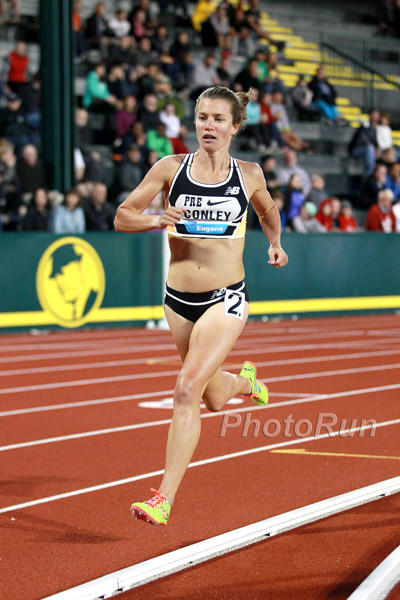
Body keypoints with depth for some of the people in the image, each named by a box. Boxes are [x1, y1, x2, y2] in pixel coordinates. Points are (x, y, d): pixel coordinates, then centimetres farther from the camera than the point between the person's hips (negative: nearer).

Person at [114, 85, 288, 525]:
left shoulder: (249, 174, 2)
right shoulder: (171, 168, -2)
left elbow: (268, 211, 25)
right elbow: (122, 217, -1)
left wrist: (275, 243, 15)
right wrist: (157, 220, -18)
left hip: (226, 298, -2)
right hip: (179, 299, 3)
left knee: (187, 390, -18)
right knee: (213, 399, 17)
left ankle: (164, 498, -16)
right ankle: (245, 380, 56)